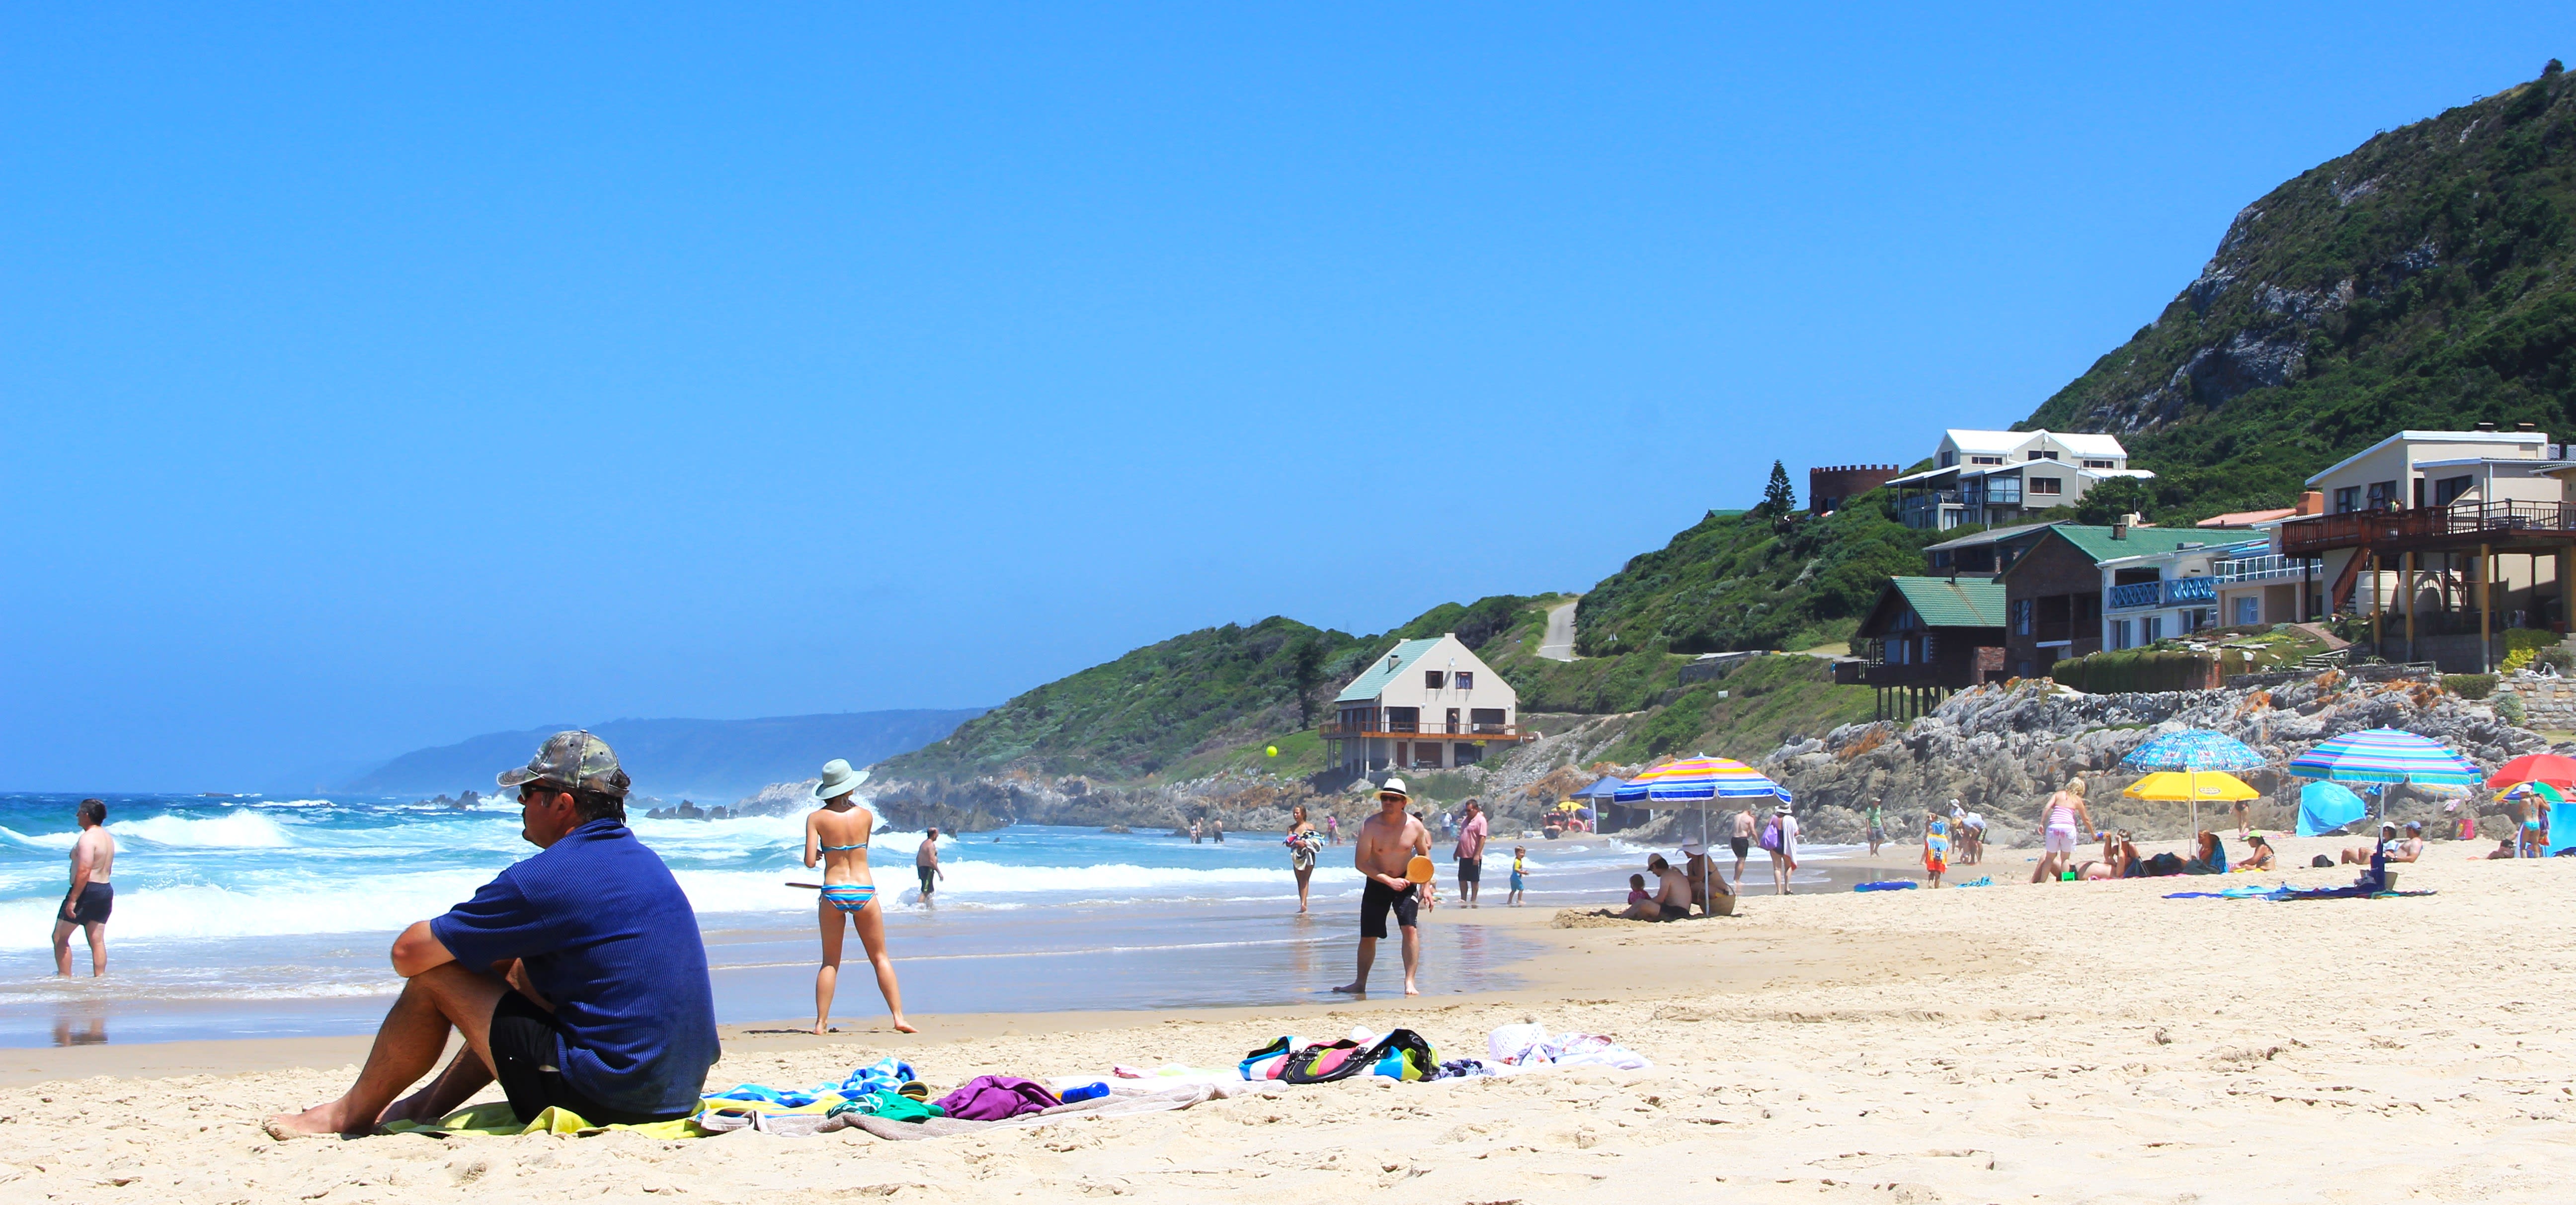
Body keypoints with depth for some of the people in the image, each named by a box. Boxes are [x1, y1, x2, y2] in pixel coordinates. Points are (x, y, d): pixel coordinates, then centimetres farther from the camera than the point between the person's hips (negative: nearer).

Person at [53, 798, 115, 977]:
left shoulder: (88, 838, -15)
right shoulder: (108, 837, 14)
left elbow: (84, 871, -23)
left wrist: (73, 900, -23)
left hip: (87, 890, -9)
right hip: (106, 889, 9)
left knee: (60, 937, 2)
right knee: (97, 940, 8)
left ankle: (65, 977, 0)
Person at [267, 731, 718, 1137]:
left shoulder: (546, 879, -15)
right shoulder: (643, 860, 12)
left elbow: (408, 954, -7)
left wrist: (460, 936, 13)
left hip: (606, 1100, -9)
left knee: (436, 975, 3)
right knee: (515, 968, 27)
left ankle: (353, 1113, 23)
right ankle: (430, 1104, 37)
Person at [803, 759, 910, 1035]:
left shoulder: (816, 818, -4)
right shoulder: (866, 816, 1)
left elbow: (810, 862, -9)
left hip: (833, 893, 0)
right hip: (864, 891, 0)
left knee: (830, 962, 9)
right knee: (880, 958, 9)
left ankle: (821, 1022, 4)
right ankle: (899, 1017, 2)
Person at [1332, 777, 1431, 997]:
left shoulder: (1415, 826, -9)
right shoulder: (1370, 826, -15)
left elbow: (1424, 855, 8)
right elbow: (1360, 863, -17)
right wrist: (1389, 881, -22)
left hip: (1405, 882, 0)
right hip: (1377, 883, 0)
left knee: (1410, 929, -17)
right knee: (1368, 936, 4)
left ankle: (1410, 983, -14)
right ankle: (1360, 983, 20)